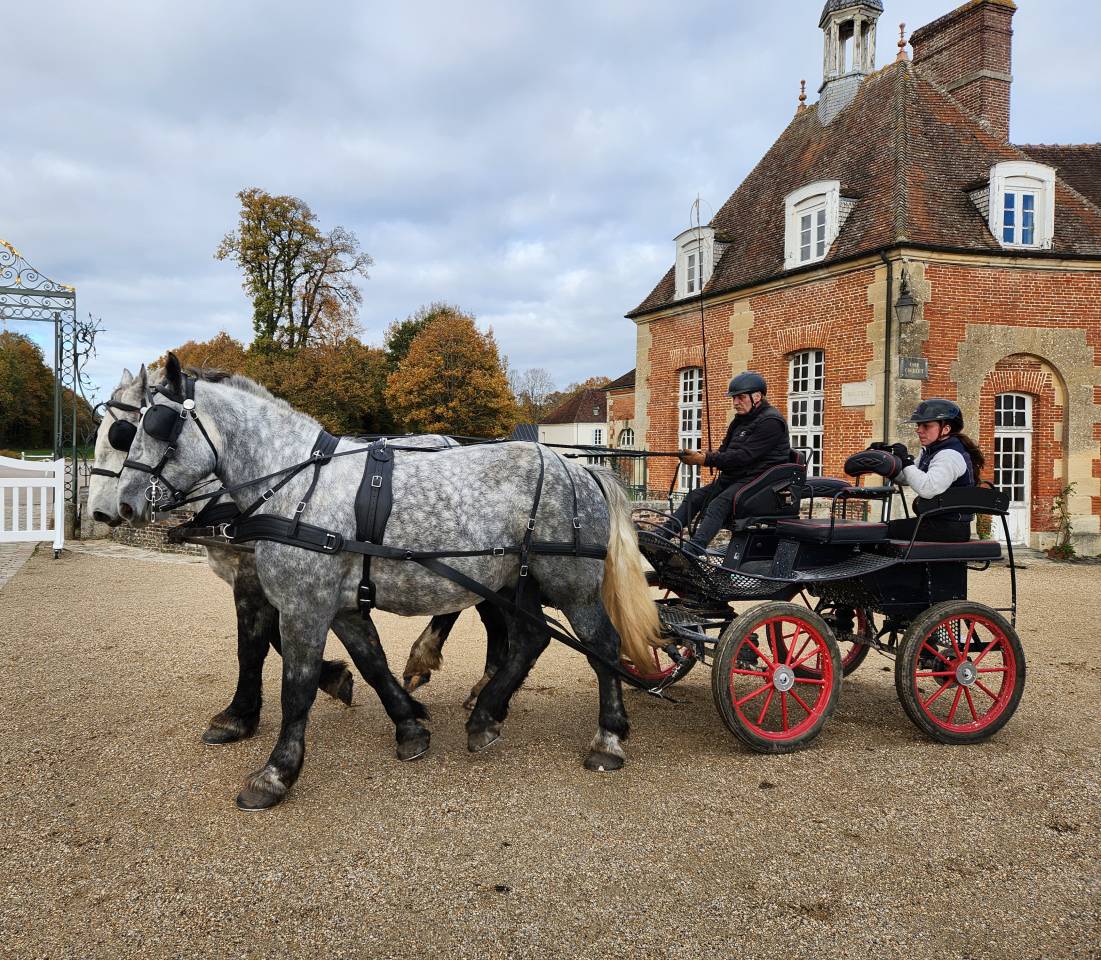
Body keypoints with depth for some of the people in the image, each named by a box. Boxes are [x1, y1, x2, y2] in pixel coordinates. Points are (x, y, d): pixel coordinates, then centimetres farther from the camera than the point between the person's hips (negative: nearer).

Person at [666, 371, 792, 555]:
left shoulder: (770, 421, -12)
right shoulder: (741, 420, 20)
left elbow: (744, 456, -21)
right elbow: (725, 450, 18)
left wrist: (706, 460, -22)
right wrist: (707, 454, -6)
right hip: (734, 477, 10)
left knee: (718, 505, -30)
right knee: (695, 496, -3)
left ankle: (692, 550, -46)